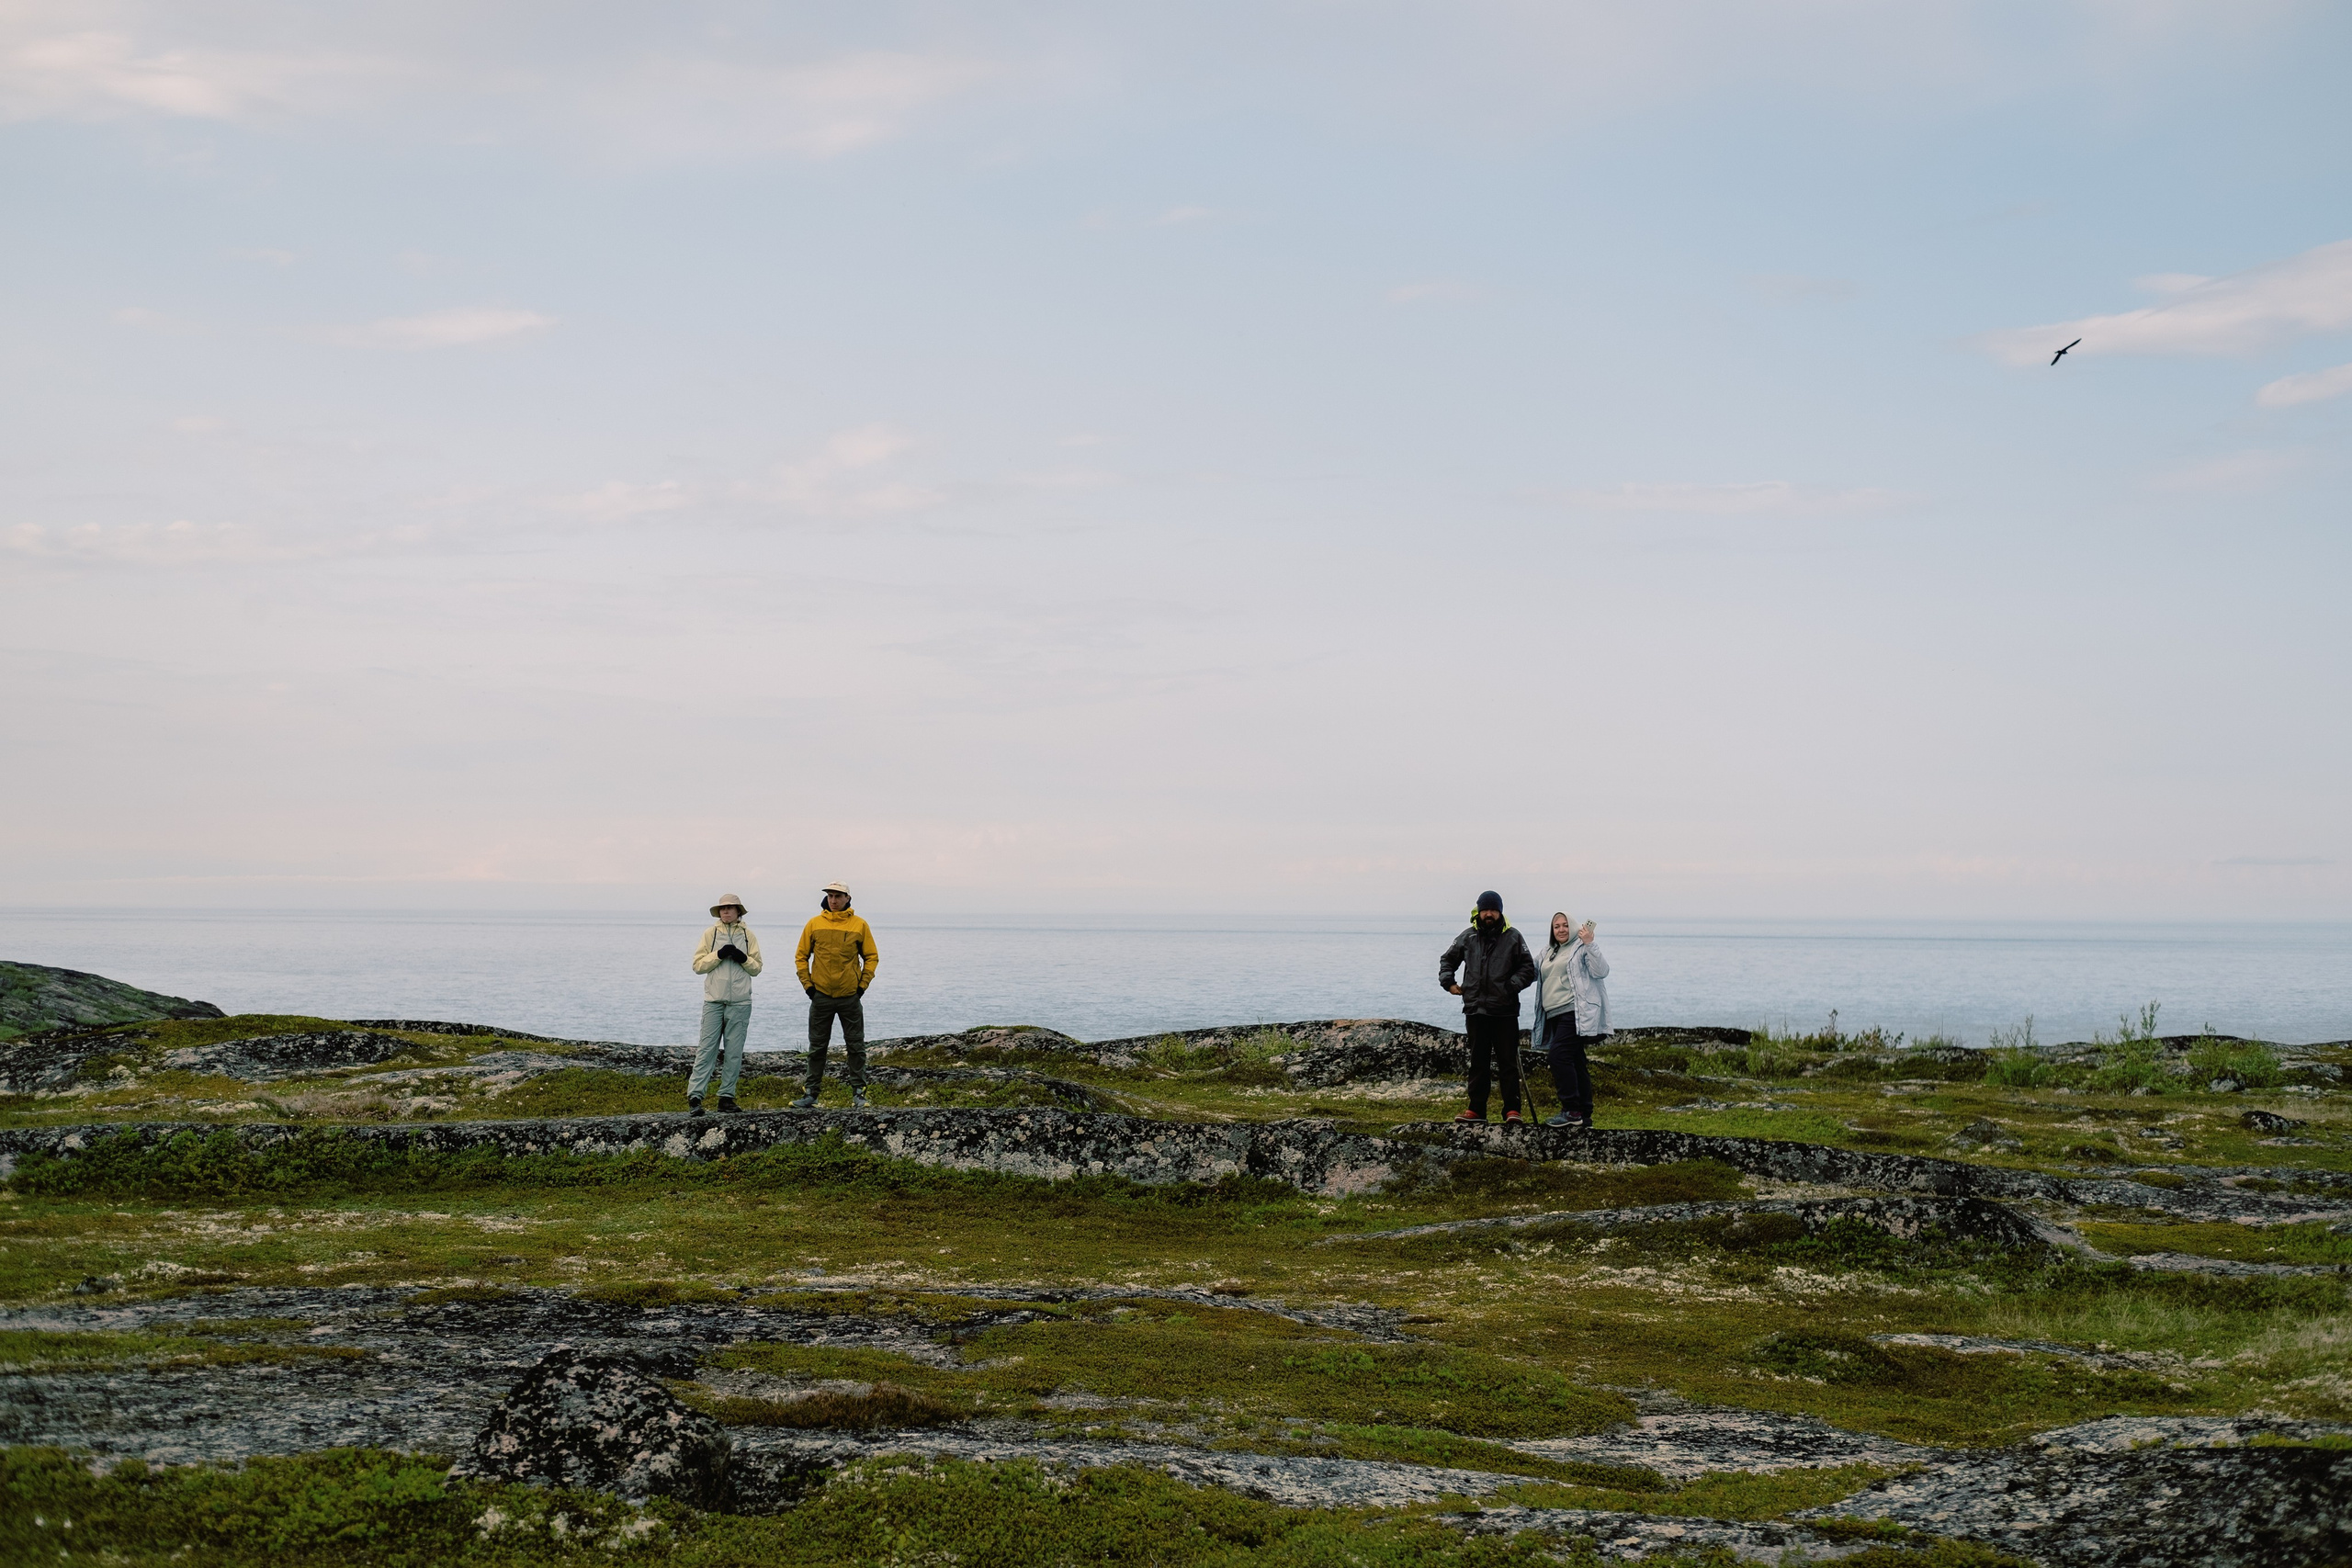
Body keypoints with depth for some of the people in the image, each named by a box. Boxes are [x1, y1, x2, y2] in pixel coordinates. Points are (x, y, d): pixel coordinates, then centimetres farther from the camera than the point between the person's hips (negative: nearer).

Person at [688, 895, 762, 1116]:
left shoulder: (748, 936, 8)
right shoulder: (710, 934, 5)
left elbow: (756, 968, 8)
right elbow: (698, 965, 1)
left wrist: (743, 958, -10)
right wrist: (719, 955, -12)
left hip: (740, 1003, 2)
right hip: (714, 1000, -2)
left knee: (735, 1052, 4)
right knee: (707, 1049, -6)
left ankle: (726, 1096, 10)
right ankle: (695, 1096, -8)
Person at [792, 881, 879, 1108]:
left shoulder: (859, 925, -1)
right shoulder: (814, 924, 2)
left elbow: (872, 957, 6)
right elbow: (801, 956, 9)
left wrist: (863, 985, -3)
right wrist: (807, 985, 0)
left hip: (850, 996, -1)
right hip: (821, 996, 1)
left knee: (856, 1047, 3)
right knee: (817, 1048, 6)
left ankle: (858, 1092, 9)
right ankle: (811, 1093, 12)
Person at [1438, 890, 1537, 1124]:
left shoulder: (1513, 938, 2)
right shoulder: (1467, 938, 10)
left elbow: (1528, 968, 3)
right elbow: (1448, 960, 23)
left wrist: (1512, 985, -11)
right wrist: (1448, 982, 8)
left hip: (1505, 1010, -3)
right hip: (1475, 1009, 3)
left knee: (1508, 1061, -2)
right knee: (1478, 1062, 7)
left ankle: (1511, 1109, 1)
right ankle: (1476, 1109, 11)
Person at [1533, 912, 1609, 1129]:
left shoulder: (1581, 948, -1)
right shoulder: (1548, 953, 22)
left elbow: (1601, 971, -13)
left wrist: (1589, 944, -22)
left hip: (1576, 1013, -8)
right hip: (1555, 1014, 8)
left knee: (1559, 1054, -20)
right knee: (1575, 1062, 9)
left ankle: (1571, 1111, -19)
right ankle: (1584, 1115, 10)